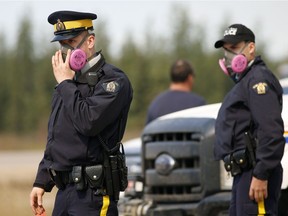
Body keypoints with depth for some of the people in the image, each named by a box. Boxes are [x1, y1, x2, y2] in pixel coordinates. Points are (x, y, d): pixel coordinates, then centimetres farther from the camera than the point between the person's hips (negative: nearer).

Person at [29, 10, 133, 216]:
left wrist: (65, 83, -12)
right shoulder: (72, 81, 18)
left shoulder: (113, 80, -9)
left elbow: (88, 123, -23)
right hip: (65, 191, 9)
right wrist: (41, 182, 19)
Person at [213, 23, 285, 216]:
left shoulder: (258, 80, -11)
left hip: (256, 173, -11)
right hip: (243, 174, 11)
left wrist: (261, 176, -25)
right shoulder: (244, 81, 23)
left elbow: (271, 132, -21)